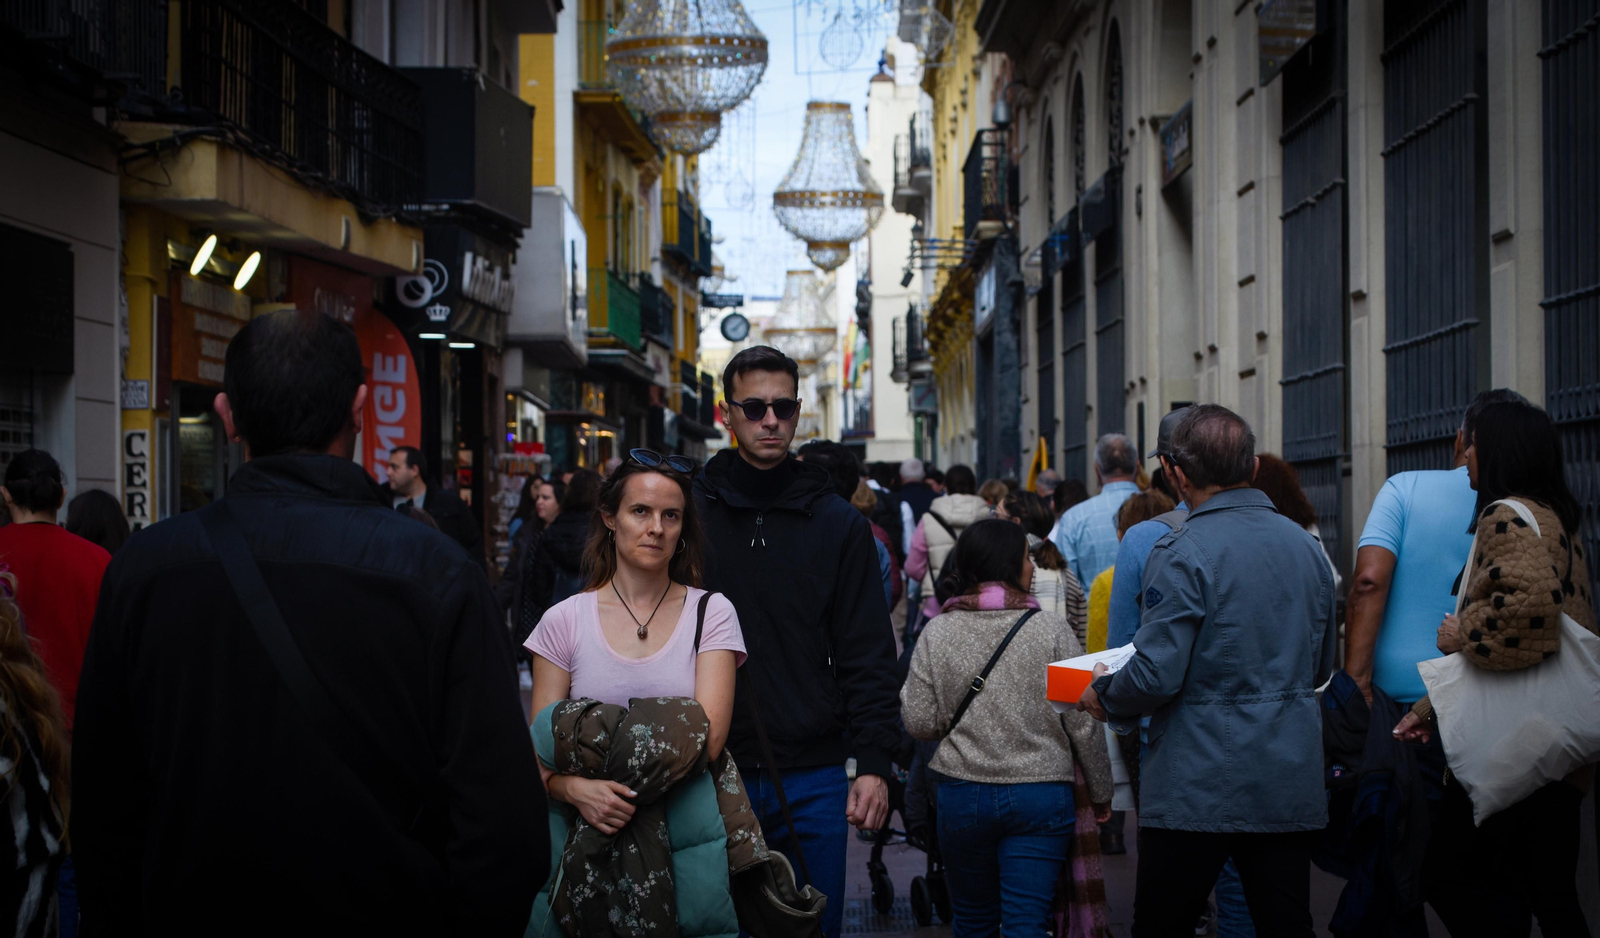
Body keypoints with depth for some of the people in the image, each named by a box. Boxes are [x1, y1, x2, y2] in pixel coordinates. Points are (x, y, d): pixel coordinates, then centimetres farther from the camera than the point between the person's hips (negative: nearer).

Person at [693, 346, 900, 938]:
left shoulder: (839, 524, 4)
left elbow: (868, 657, 3)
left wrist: (874, 763, -5)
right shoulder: (687, 514, 2)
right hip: (711, 773, -1)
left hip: (813, 778, 1)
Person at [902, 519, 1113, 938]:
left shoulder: (937, 634, -2)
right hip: (1042, 795, -2)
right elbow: (1083, 724, -3)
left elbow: (920, 723, -3)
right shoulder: (1052, 630, -6)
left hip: (962, 794, 2)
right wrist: (1100, 792, 9)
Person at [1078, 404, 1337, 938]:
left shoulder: (1183, 553, -13)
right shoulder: (1306, 545, 9)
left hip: (1199, 789, -6)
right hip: (1291, 787, 6)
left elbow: (1156, 675, -18)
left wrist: (1104, 697, 1)